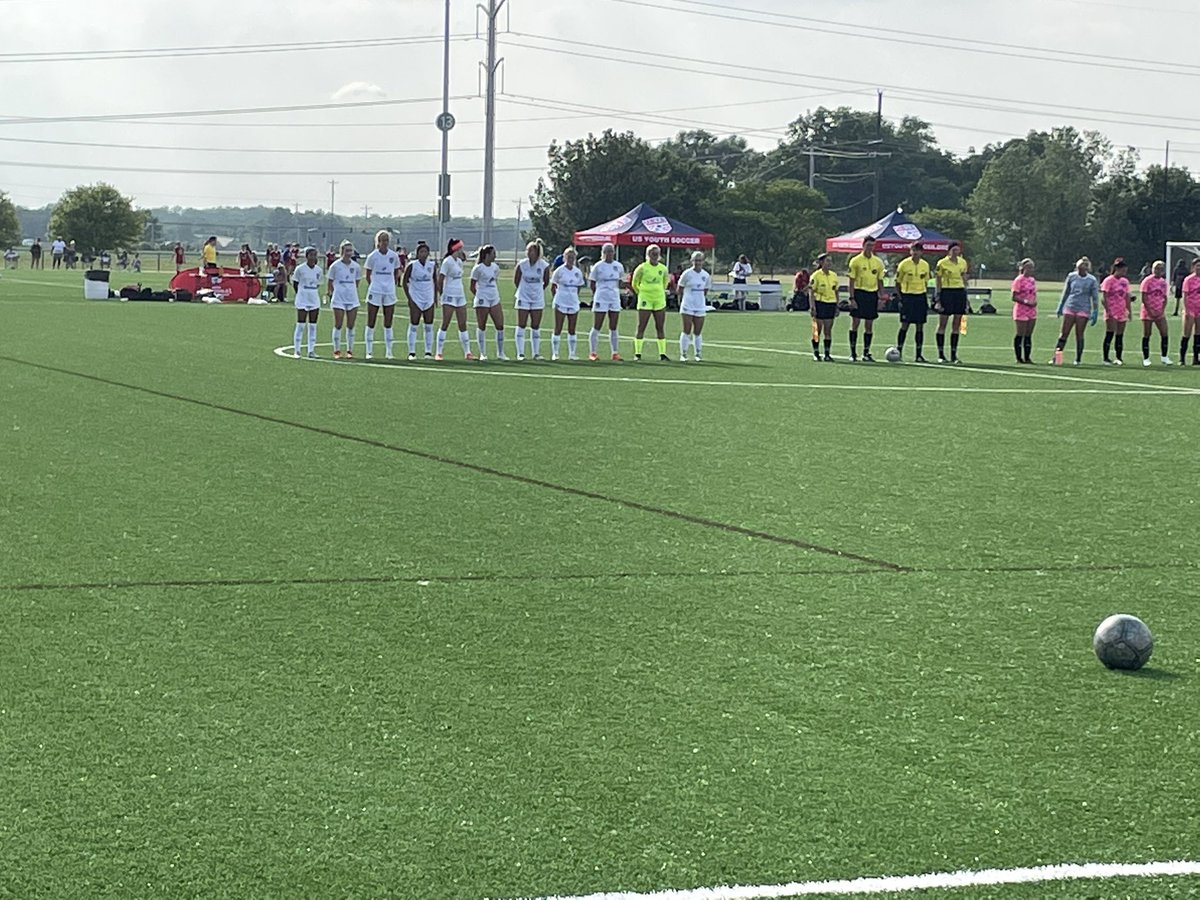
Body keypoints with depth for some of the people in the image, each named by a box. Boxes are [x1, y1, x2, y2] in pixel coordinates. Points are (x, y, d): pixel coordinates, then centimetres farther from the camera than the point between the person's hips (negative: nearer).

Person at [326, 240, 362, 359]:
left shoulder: (356, 266, 5)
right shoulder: (335, 266, -5)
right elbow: (329, 282, 2)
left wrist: (351, 291, 11)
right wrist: (333, 293, -1)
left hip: (352, 299, 3)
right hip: (338, 299, -3)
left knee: (351, 325, 4)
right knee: (338, 325, -3)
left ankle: (350, 350, 11)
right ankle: (337, 351, 4)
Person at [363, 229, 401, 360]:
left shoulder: (394, 256, 3)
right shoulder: (372, 256, -4)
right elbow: (368, 276, 4)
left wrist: (392, 284, 8)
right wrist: (373, 286, -1)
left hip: (390, 292, 2)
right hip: (375, 292, -2)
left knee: (388, 323, 5)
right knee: (371, 322, 0)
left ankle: (388, 352, 9)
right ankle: (369, 351, 5)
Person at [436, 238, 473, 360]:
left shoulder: (459, 261, 13)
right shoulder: (447, 262, -11)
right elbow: (440, 280, -12)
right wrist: (442, 294, -7)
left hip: (460, 296, 8)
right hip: (449, 297, -8)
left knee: (463, 325, 8)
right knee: (445, 324, -6)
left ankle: (467, 352, 11)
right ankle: (438, 353, -1)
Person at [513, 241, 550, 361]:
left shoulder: (544, 266, -8)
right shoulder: (521, 265, -8)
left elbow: (546, 282, 8)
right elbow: (516, 281, 5)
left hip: (538, 300, 1)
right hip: (523, 299, -1)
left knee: (536, 327, 5)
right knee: (521, 326, -2)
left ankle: (536, 353, 12)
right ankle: (520, 353, 0)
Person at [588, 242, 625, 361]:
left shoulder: (618, 266, 7)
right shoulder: (598, 266, -4)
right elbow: (591, 284, 1)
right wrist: (597, 293, -4)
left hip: (615, 299, 4)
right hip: (600, 300, -4)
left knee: (613, 328, 7)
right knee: (596, 328, -2)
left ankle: (615, 353, 10)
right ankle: (593, 353, 2)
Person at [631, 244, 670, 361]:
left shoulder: (663, 269, 7)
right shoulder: (642, 268, -5)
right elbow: (634, 283, 6)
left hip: (659, 300, 4)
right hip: (645, 300, -4)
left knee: (661, 328, 4)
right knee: (641, 327, -4)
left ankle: (662, 353, 8)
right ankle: (637, 353, 0)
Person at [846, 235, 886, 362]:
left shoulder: (878, 262, 9)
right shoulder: (855, 261, -2)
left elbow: (880, 282, 14)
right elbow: (852, 281, -3)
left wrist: (881, 298, 6)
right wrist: (852, 298, -10)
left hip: (872, 294, 4)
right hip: (859, 293, -4)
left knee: (869, 325, 5)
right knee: (855, 322, -5)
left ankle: (866, 353, 12)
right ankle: (853, 353, 2)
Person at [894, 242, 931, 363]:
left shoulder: (925, 265, 6)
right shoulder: (904, 264, -6)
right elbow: (898, 282, 0)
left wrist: (926, 299, 12)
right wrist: (900, 297, -6)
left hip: (920, 296, 4)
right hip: (907, 295, -4)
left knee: (920, 326, 3)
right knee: (905, 325, -6)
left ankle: (918, 355, 8)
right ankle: (898, 352, 3)